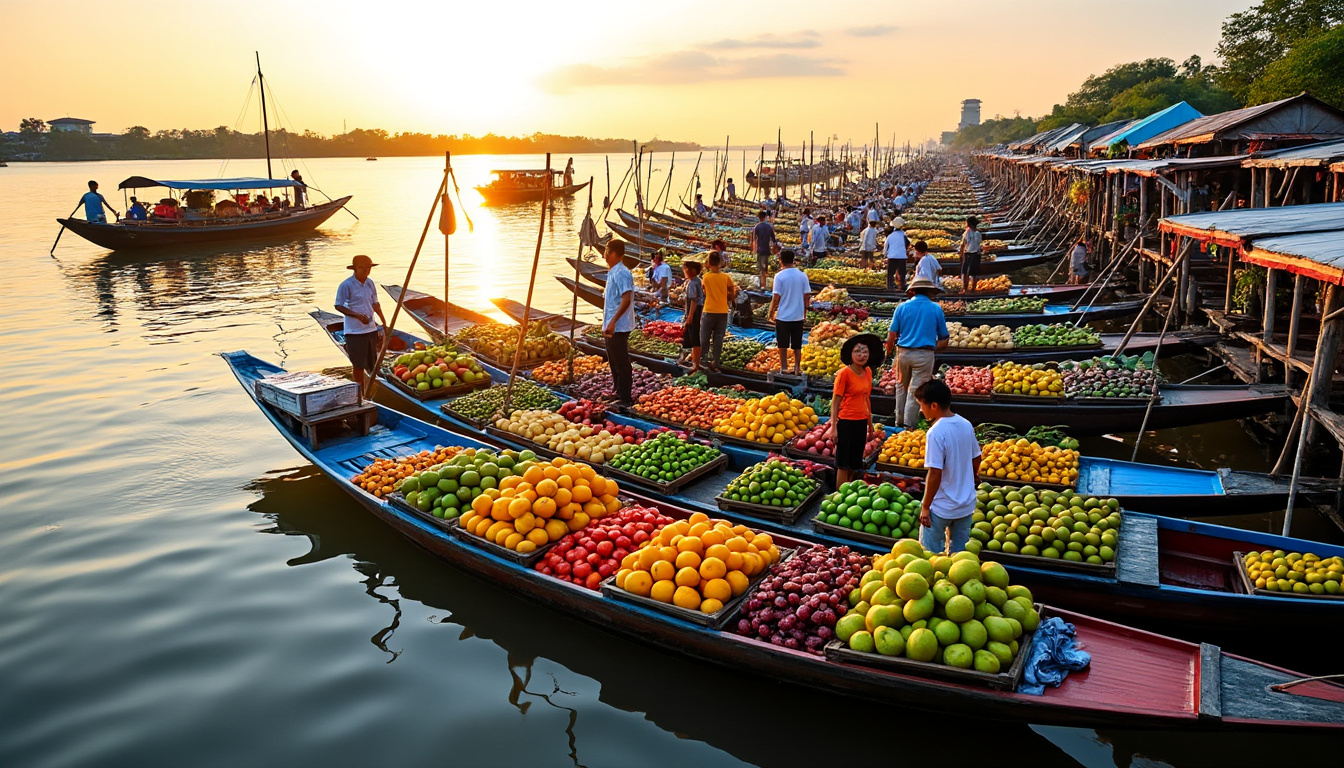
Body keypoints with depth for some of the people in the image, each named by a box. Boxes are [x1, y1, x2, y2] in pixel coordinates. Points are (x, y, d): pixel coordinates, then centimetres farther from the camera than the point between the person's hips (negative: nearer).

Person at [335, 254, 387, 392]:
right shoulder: (346, 285, -12)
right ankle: (360, 393, 12)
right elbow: (339, 306, -10)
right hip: (355, 331, -6)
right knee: (359, 365, 0)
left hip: (371, 329, 6)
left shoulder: (370, 283, 6)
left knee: (372, 363, 13)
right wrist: (357, 315, -22)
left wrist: (384, 323, 13)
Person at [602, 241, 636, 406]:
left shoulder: (621, 273, -17)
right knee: (614, 361, 18)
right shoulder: (612, 273, 15)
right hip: (611, 327, 11)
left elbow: (626, 299, -28)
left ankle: (625, 398, 2)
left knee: (621, 362, -4)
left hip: (618, 327, -11)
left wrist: (613, 321, -33)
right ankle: (618, 393, 29)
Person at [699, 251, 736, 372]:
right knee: (718, 338, 6)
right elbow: (732, 295, 3)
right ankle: (715, 365, 5)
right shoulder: (726, 277, -3)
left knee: (705, 338, 8)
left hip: (709, 312, -1)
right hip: (723, 312, 1)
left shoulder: (705, 278, -6)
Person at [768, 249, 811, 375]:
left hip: (783, 316, -3)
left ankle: (784, 368, 14)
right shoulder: (802, 275, 0)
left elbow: (776, 297, -11)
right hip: (798, 316, 3)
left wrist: (771, 313, 0)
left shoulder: (779, 276, -10)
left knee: (783, 345, 9)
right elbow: (807, 296, 2)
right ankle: (797, 369, 12)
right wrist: (805, 312, 14)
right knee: (797, 346, 11)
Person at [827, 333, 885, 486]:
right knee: (843, 464, 2)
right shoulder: (844, 373, -13)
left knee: (854, 463, 15)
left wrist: (870, 422, 19)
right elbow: (835, 401, -13)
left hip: (861, 422, 7)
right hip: (846, 422, -6)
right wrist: (833, 427, -16)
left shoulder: (868, 372, 6)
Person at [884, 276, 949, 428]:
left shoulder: (902, 307, 3)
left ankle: (899, 421, 23)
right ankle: (909, 425, 1)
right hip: (925, 354, -1)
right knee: (916, 390, 2)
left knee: (901, 387, 17)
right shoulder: (936, 308, 4)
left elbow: (892, 334, -1)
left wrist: (888, 351, 13)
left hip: (904, 353, 1)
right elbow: (943, 340, 5)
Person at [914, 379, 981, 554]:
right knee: (959, 553, 17)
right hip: (966, 504, 7)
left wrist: (925, 507, -13)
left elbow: (935, 474, -22)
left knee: (930, 554, 8)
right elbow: (976, 460, 10)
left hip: (941, 507, -7)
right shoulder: (966, 425, 0)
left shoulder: (936, 432, -22)